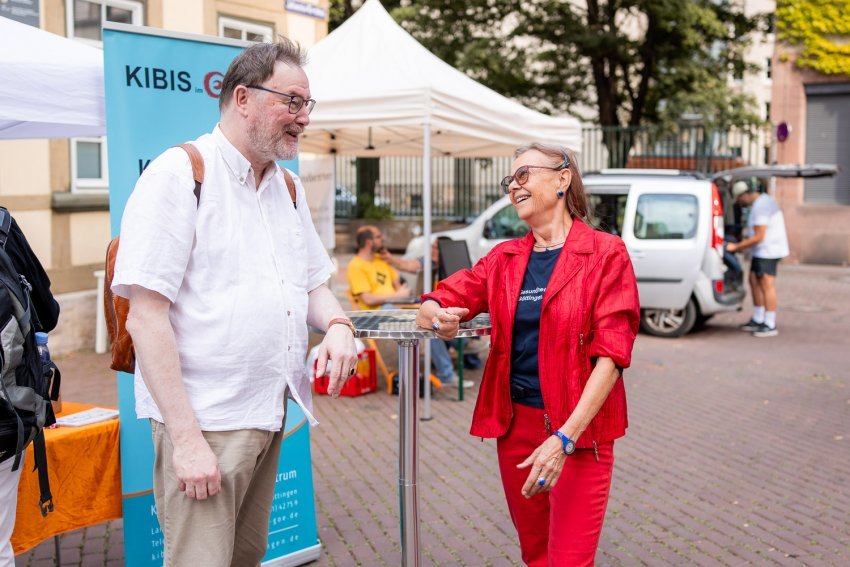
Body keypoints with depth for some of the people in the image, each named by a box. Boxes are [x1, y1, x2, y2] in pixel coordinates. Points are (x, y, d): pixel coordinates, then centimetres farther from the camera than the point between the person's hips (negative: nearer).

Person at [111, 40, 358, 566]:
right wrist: (185, 437, -21)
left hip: (271, 414, 8)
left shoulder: (289, 187, 12)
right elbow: (146, 317, -16)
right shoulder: (179, 174, -11)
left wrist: (337, 324, -3)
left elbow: (312, 284, 22)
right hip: (202, 421, -7)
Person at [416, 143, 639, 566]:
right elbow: (432, 307, 8)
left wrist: (564, 437, -22)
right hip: (514, 424, 5)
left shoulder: (605, 253, -6)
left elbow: (612, 354, -13)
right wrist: (436, 317, -19)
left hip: (579, 430, -5)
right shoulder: (504, 258, 9)